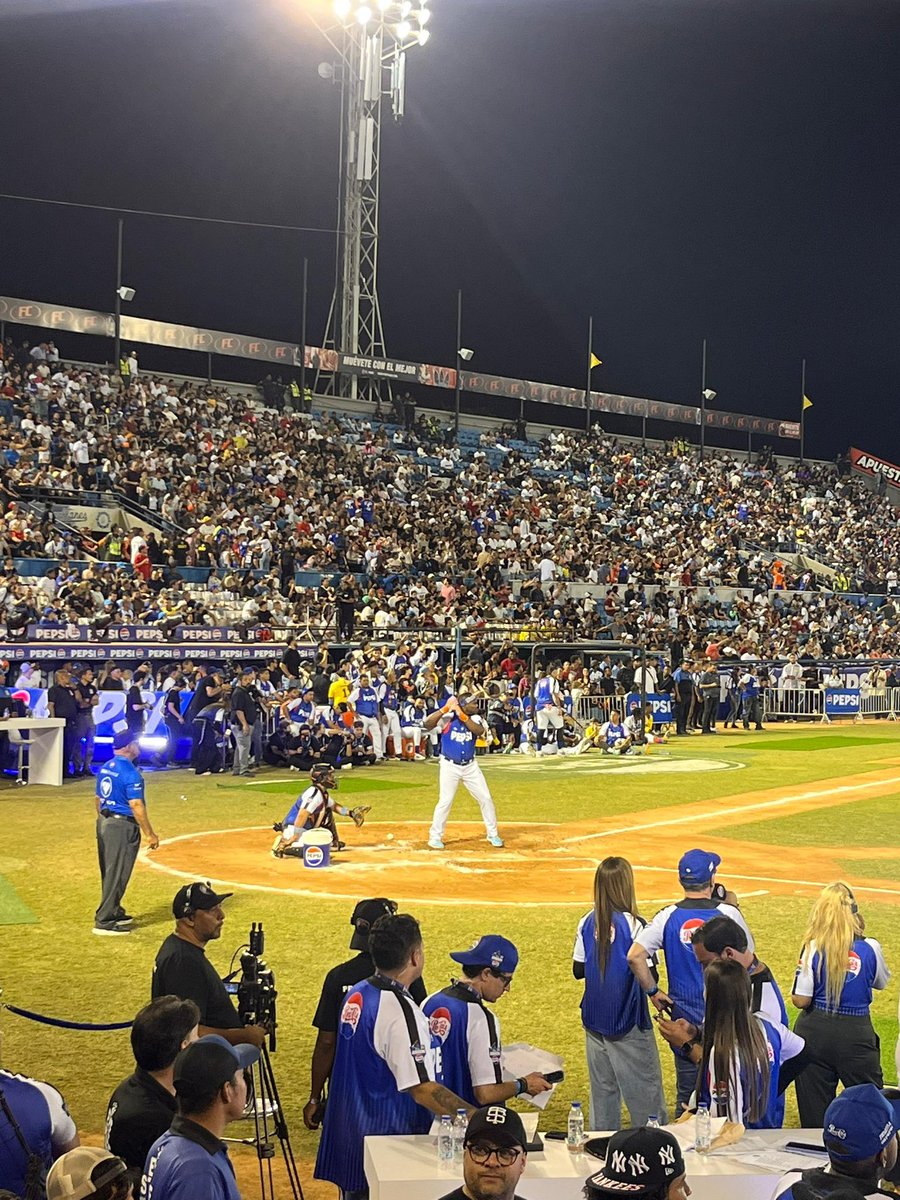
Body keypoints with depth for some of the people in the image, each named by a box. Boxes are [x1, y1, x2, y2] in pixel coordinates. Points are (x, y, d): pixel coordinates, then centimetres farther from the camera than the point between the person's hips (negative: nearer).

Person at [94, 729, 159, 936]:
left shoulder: (105, 768, 9)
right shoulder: (129, 772, -18)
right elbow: (136, 806, -20)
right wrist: (150, 834, -16)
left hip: (104, 823, 9)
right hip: (123, 826, -9)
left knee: (109, 871, 18)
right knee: (117, 874, -3)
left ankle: (114, 912, 30)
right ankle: (104, 921, 0)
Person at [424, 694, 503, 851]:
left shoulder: (475, 719, -1)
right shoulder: (448, 718, -12)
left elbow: (482, 732, -22)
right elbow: (427, 724, -26)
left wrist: (463, 716, -27)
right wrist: (445, 709, -30)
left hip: (470, 766, 4)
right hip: (450, 766, -4)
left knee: (486, 798, 6)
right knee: (445, 801, -9)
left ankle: (493, 834, 21)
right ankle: (435, 837, 6)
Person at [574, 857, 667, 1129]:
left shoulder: (587, 923, -1)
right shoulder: (634, 925, -17)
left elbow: (578, 970, 6)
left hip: (594, 1022, 5)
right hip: (627, 1024, -5)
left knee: (602, 1090, 15)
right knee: (646, 1095, 4)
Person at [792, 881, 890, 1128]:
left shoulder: (813, 948, -12)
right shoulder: (870, 948, -9)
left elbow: (800, 1000, -11)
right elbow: (881, 983, 12)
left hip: (815, 1032, 0)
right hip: (856, 1033, 0)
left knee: (814, 1117, 10)